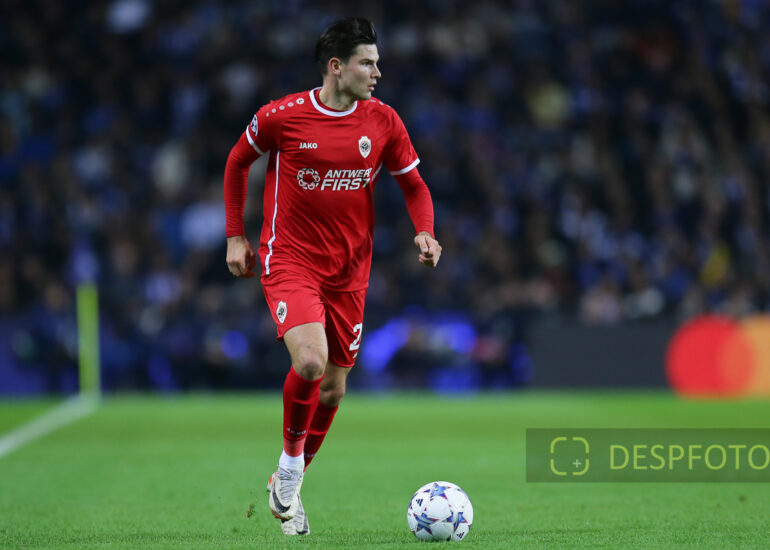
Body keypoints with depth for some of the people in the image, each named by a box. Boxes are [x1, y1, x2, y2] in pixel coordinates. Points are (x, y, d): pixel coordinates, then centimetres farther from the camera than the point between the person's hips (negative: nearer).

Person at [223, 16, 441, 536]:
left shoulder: (383, 121, -1)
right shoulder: (281, 117, -10)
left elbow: (414, 184, 10)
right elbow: (238, 163, 8)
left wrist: (425, 232, -10)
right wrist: (236, 236, 6)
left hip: (349, 272, 4)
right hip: (289, 259, -4)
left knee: (333, 388, 8)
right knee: (310, 361, -27)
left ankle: (287, 486, 29)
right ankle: (290, 464, -2)